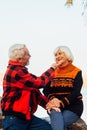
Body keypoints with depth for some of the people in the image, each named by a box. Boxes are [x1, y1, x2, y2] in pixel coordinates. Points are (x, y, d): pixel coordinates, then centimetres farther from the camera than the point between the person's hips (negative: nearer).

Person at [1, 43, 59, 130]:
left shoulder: (19, 71, 14)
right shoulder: (15, 72, -20)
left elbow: (34, 91, 14)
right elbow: (39, 82, -17)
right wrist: (52, 68, -2)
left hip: (25, 116, 9)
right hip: (13, 119, -9)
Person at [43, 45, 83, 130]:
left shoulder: (76, 72, 1)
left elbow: (75, 92, -11)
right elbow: (46, 90, 3)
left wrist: (61, 103, -23)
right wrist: (52, 99, -19)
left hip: (72, 106, -2)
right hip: (55, 105, 2)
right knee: (57, 122, -31)